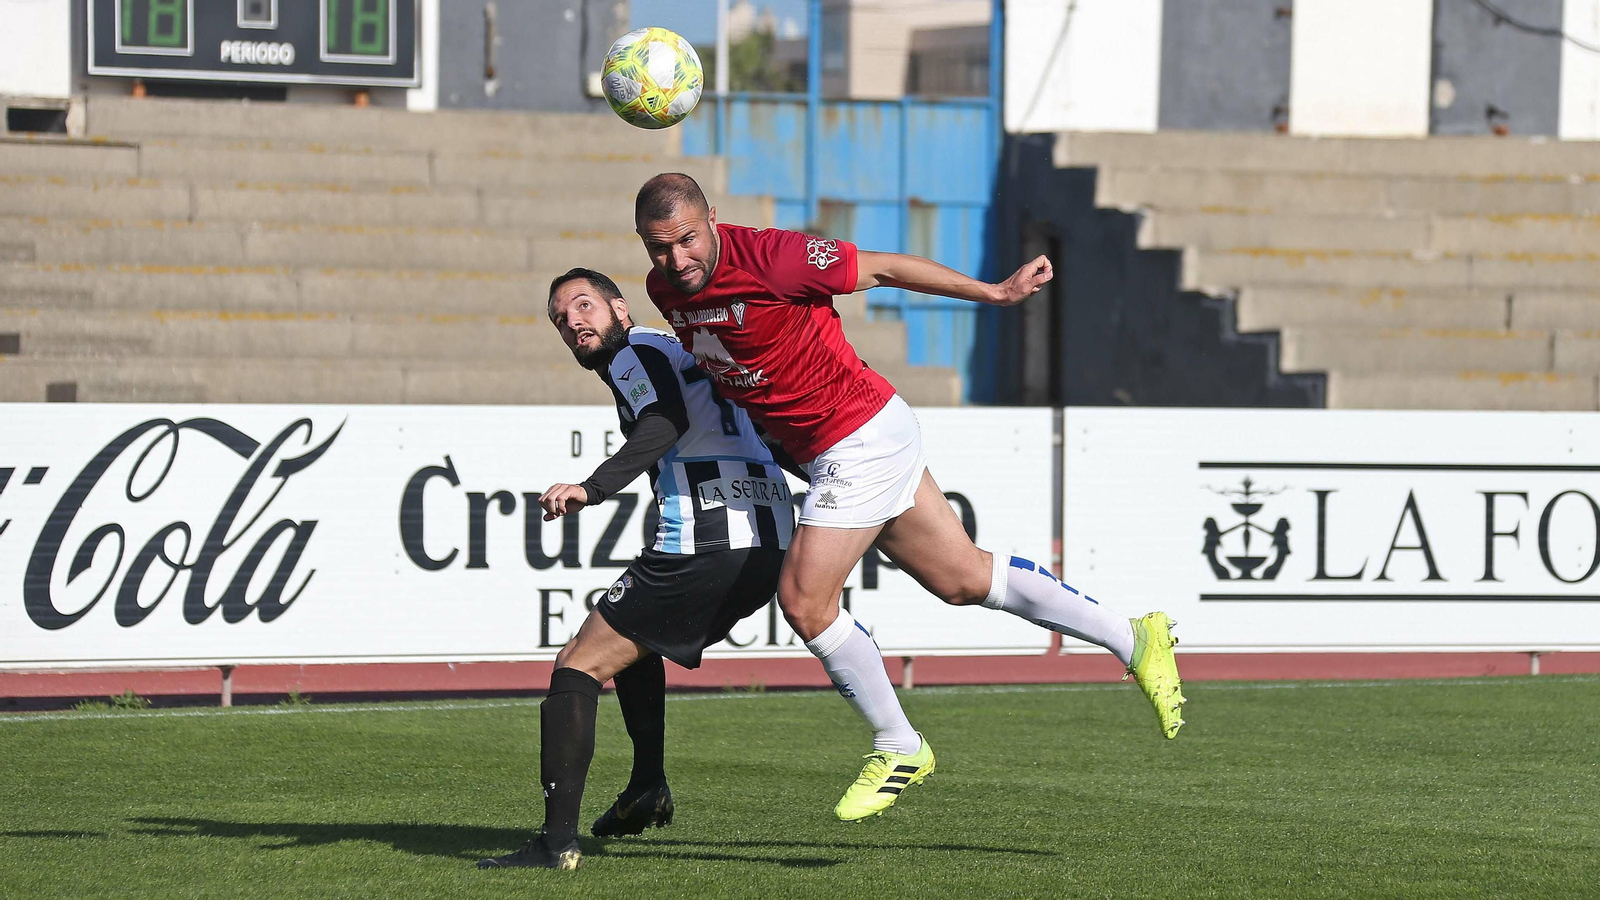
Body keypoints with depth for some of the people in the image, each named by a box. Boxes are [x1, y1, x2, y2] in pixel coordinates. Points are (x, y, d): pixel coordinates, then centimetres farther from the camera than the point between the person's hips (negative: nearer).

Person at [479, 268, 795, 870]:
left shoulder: (636, 354, -1)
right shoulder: (681, 354, 28)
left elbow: (667, 421, -21)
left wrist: (592, 488, -31)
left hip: (704, 544, -9)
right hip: (770, 546, 10)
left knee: (578, 666, -6)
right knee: (634, 638, 34)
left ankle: (558, 838, -17)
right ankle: (647, 791, 28)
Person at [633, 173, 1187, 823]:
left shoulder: (766, 257, -24)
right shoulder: (665, 288, -1)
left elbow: (883, 268, -13)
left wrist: (996, 293, -8)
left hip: (861, 439, -8)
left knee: (804, 603, -9)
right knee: (963, 580, 14)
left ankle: (899, 748, 10)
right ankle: (1134, 640, 24)